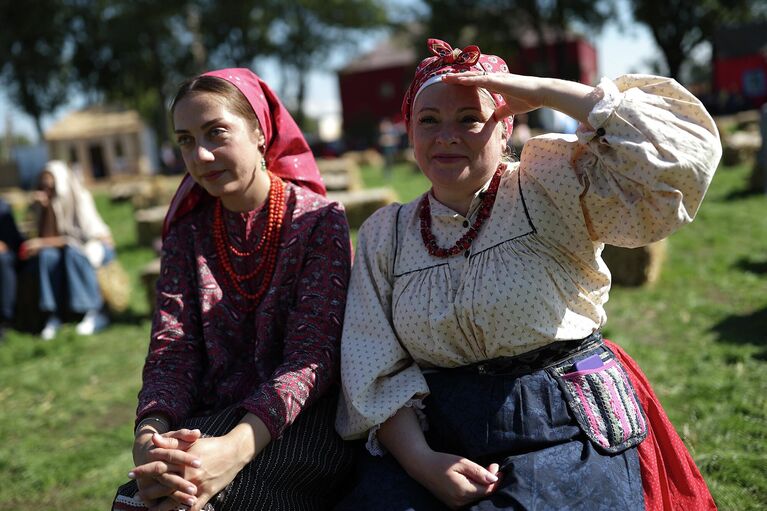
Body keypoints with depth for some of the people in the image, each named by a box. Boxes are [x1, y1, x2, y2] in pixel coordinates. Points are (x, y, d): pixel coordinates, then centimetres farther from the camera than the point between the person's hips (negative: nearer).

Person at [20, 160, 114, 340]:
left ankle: (94, 311, -30)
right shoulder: (47, 203, -5)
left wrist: (44, 243, -27)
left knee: (72, 252, -37)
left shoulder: (81, 198, -19)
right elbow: (46, 236, -12)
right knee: (47, 255, -28)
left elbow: (81, 236, -25)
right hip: (67, 247, 4)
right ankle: (53, 315, -25)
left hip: (96, 243, -4)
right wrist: (45, 209, -24)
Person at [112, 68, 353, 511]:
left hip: (298, 422, -4)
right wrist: (149, 438, -22)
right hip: (212, 421, 4)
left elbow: (312, 354, -14)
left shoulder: (319, 219, -4)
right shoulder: (188, 231, 9)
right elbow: (172, 349, 1)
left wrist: (236, 447, -30)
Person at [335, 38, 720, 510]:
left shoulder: (551, 186, -2)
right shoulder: (384, 234, 9)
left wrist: (540, 91, -12)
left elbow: (681, 148, -15)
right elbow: (376, 372, 4)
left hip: (563, 434, -2)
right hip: (432, 433, 3)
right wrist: (420, 461, -13)